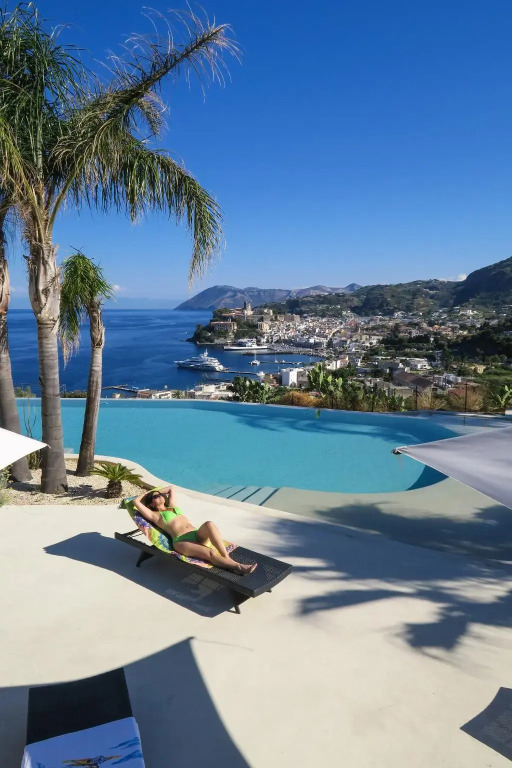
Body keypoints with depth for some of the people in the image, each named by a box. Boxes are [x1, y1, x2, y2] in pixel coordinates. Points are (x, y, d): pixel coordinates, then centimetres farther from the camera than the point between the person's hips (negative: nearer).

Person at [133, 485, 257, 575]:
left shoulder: (172, 506, 32)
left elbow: (171, 488, 45)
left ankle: (227, 558, -37)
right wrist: (146, 494, 24)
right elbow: (135, 501, 5)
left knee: (209, 524, -32)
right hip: (181, 541, -5)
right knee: (210, 553, -33)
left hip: (197, 535, 6)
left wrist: (156, 491, 43)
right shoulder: (154, 515, 13)